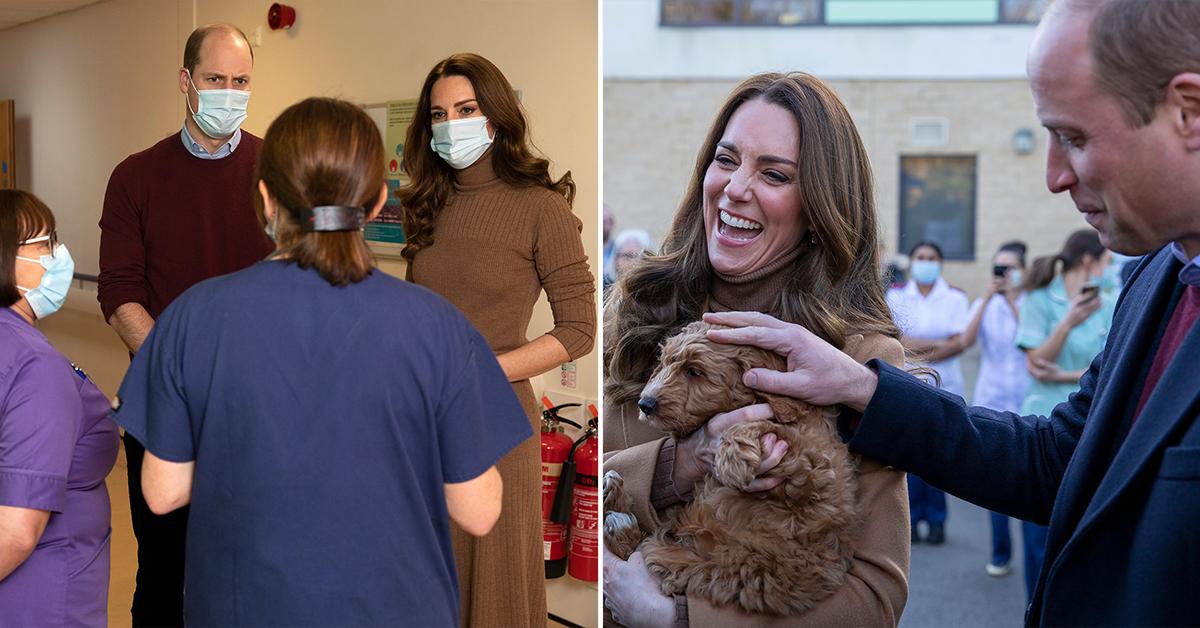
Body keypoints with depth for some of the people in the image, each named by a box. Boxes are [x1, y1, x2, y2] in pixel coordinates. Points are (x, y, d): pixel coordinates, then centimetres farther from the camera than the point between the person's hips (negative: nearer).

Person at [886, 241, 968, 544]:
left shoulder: (955, 297, 5)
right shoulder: (897, 295, 7)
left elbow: (959, 343, -4)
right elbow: (895, 340, -3)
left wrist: (919, 354, -10)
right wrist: (939, 343, -9)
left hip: (943, 386, 0)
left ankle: (936, 520, 8)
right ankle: (911, 518, 7)